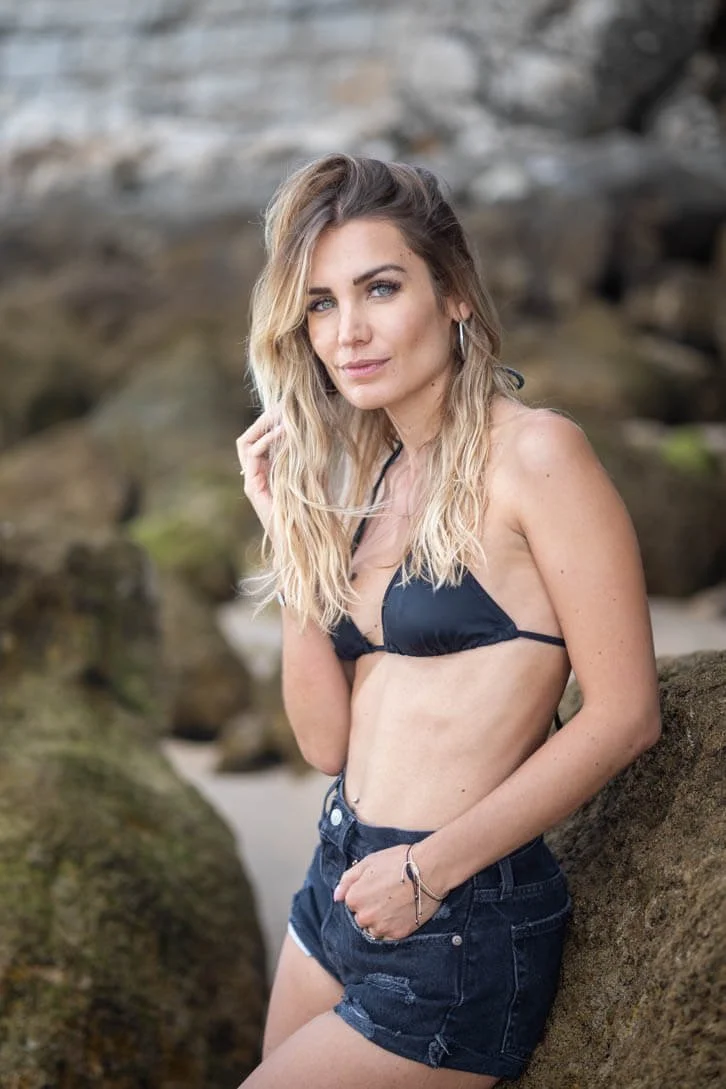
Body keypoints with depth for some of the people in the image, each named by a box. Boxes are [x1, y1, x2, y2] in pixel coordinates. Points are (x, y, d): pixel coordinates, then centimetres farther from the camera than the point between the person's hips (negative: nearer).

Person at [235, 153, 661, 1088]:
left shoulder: (531, 453, -14)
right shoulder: (363, 479, 7)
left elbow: (624, 713, -16)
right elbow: (329, 743, 3)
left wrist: (432, 868, -14)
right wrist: (289, 534, -5)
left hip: (459, 931, -7)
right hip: (341, 887, 7)